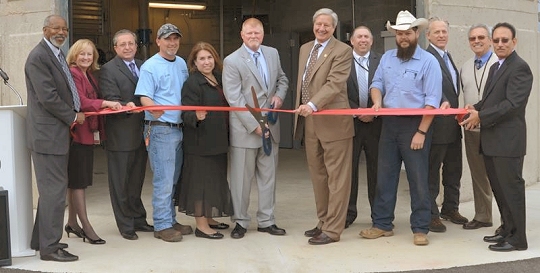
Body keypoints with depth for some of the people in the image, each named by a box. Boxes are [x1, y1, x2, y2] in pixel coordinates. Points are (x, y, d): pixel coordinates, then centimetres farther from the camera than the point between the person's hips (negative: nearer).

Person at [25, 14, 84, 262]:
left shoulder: (57, 55, 17)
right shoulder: (38, 57, -14)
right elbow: (47, 97, -20)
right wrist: (74, 117, -10)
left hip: (56, 132, 10)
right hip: (47, 133, -10)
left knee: (51, 188, 16)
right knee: (54, 188, -6)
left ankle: (41, 240, 27)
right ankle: (49, 247, 2)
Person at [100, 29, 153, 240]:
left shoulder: (143, 66, 14)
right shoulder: (108, 70, -6)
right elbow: (111, 100, -14)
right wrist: (126, 106, -33)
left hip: (140, 133, 6)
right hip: (120, 134, -6)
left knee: (136, 181, 17)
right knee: (120, 183, 3)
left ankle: (138, 219, 28)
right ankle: (125, 225, 13)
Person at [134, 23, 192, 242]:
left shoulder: (181, 64, 14)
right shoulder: (150, 66, -7)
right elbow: (144, 97, -14)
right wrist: (153, 108, -35)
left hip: (179, 128, 7)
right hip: (160, 129, -7)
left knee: (173, 179, 14)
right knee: (164, 180, -5)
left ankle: (170, 220, 23)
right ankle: (162, 225, 3)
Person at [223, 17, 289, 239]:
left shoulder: (273, 53, 9)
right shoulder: (232, 61, -8)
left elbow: (282, 79, 23)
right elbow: (234, 99, -13)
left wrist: (279, 94, 0)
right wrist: (254, 125, -17)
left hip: (270, 126, 5)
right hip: (245, 128, -5)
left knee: (268, 176, 11)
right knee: (242, 178, 3)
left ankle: (266, 220, 21)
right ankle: (240, 221, 16)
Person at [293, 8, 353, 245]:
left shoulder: (343, 51, -9)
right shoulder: (304, 49, 15)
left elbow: (334, 83, -21)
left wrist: (313, 105, -33)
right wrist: (301, 109, 17)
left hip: (333, 122, -8)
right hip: (309, 122, 8)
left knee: (336, 178, -1)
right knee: (317, 176, 14)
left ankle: (333, 229, 4)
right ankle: (323, 222, 25)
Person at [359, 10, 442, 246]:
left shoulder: (428, 61, -8)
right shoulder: (387, 58, 10)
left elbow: (432, 101, -12)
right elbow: (377, 83, 15)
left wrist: (421, 132, -18)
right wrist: (377, 101, -9)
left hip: (415, 125, -5)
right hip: (389, 124, 5)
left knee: (418, 179, 0)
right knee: (384, 176, 9)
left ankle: (420, 229, 10)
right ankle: (382, 224, 19)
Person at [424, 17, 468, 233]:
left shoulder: (448, 57, 17)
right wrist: (443, 103, -39)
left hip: (453, 125, 9)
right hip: (437, 124, -9)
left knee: (454, 170, 17)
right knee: (432, 172, 1)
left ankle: (450, 209, 30)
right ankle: (431, 214, 9)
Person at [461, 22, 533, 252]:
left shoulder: (520, 68, -12)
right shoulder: (495, 67, 18)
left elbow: (512, 104, -21)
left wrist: (481, 117, -19)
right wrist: (476, 108, 1)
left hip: (508, 140, -10)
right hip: (491, 140, 10)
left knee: (511, 188, -3)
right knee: (498, 188, 16)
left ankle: (517, 238, 6)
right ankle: (507, 230, 28)